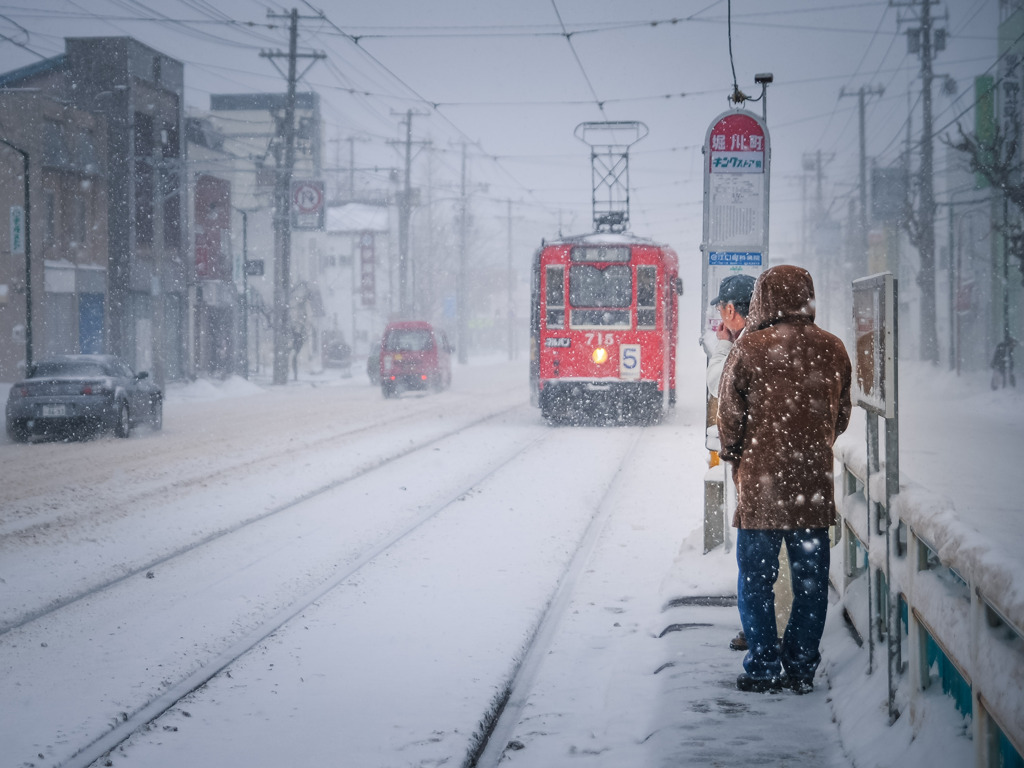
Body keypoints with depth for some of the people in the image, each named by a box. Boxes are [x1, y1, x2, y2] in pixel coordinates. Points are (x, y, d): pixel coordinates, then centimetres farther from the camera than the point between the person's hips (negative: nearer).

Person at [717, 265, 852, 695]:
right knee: (810, 580, 10)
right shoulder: (833, 350, 2)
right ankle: (802, 669, 13)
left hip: (760, 483, -3)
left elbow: (729, 415, -4)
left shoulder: (749, 349, -10)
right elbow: (841, 417, 12)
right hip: (815, 483, 3)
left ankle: (763, 670, 8)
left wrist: (732, 454, 15)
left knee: (756, 579, 7)